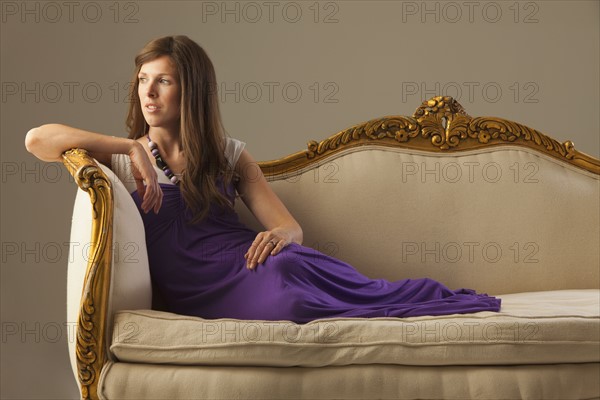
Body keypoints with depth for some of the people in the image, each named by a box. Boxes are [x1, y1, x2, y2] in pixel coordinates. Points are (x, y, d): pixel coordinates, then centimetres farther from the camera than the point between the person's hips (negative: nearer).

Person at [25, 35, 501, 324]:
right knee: (288, 289, -37)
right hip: (200, 287, -2)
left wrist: (281, 234, -18)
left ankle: (460, 301, -33)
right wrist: (133, 147, -9)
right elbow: (37, 138, -3)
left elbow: (292, 226, 9)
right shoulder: (123, 158, 13)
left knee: (287, 264, -39)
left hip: (245, 258, 2)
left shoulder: (228, 154, 17)